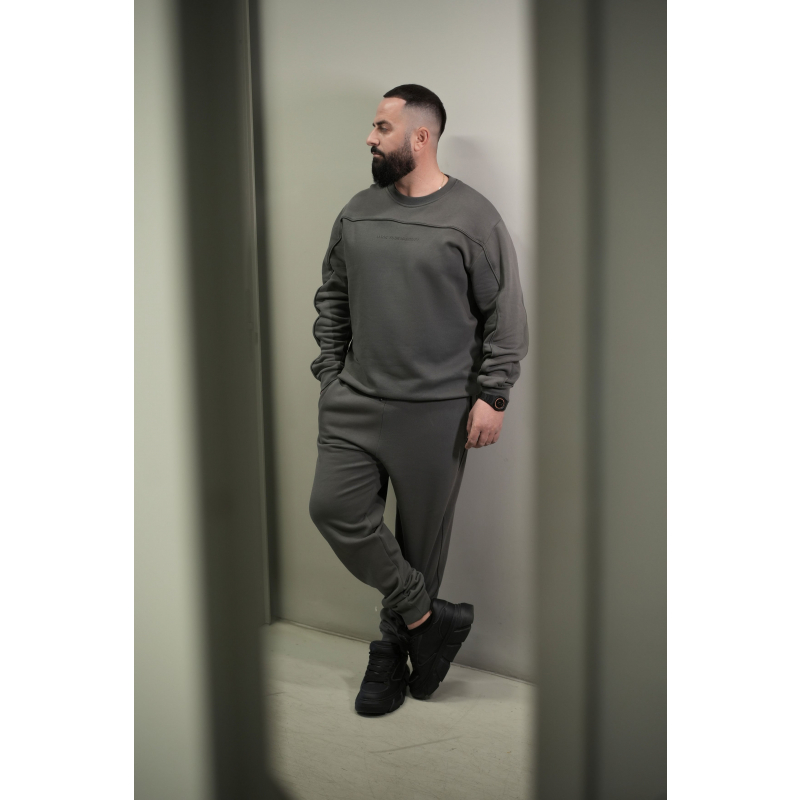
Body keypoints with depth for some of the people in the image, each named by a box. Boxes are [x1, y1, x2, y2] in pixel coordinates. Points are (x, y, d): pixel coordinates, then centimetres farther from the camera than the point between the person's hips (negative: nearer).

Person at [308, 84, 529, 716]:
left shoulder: (473, 217, -7)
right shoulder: (357, 212, 8)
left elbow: (506, 315, -6)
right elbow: (332, 299, 16)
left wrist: (492, 395, -10)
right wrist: (329, 372, 11)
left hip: (436, 410, -4)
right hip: (356, 402, 5)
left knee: (420, 534, 5)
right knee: (335, 508, -7)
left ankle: (395, 651, 25)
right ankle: (430, 619, 6)